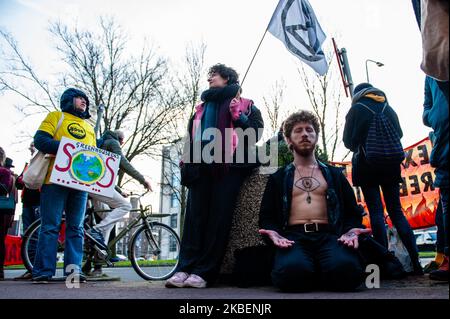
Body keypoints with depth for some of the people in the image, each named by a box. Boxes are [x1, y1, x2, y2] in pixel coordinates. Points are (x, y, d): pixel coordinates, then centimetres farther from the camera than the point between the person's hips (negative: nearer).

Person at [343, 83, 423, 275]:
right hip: (391, 165, 4)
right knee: (396, 210, 7)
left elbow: (348, 141, 0)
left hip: (367, 164, -4)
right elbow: (399, 134, 18)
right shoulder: (389, 109, 12)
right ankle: (415, 261, 2)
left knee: (375, 211, -4)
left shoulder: (356, 109, 0)